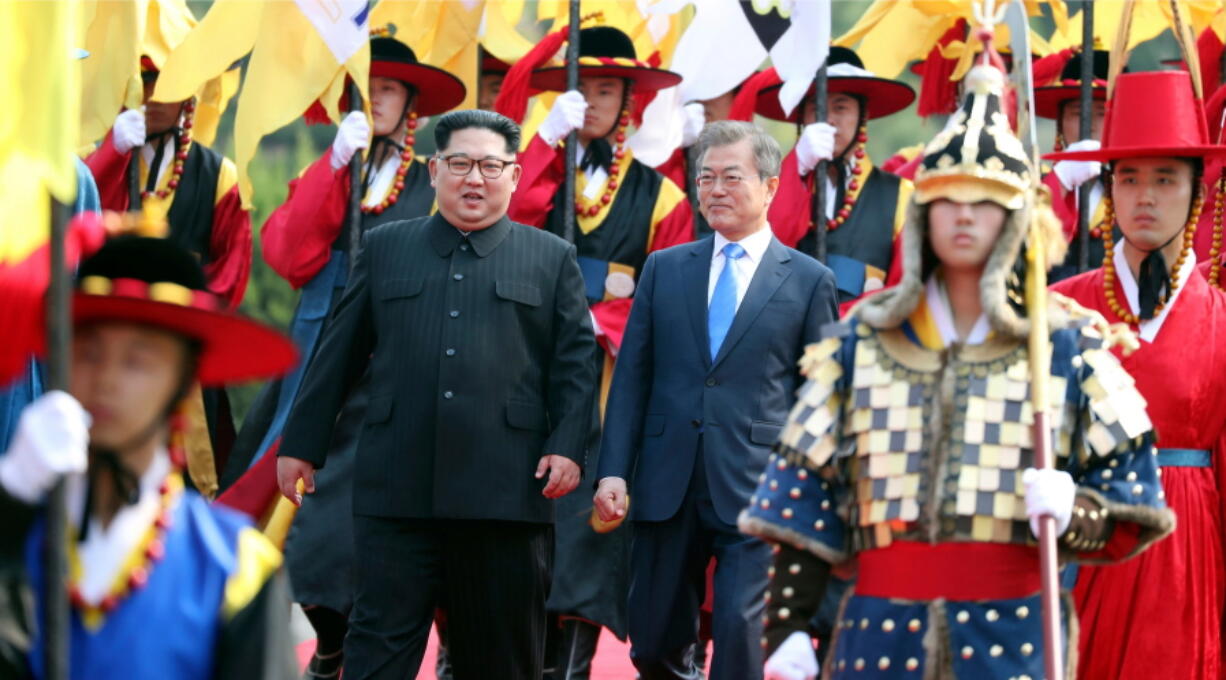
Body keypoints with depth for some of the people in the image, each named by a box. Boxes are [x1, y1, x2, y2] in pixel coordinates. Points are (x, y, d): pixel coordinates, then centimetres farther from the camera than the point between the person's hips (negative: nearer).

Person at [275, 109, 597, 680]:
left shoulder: (552, 259, 10)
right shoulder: (384, 248, 13)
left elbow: (575, 363, 6)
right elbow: (338, 355, 14)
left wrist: (568, 446, -7)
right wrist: (301, 444, 11)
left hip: (505, 492, 0)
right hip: (396, 489, 0)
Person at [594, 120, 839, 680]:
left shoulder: (809, 281, 4)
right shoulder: (664, 269, 12)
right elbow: (631, 376, 9)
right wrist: (613, 470, 0)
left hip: (756, 488, -3)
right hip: (667, 484, 3)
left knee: (740, 635, -12)